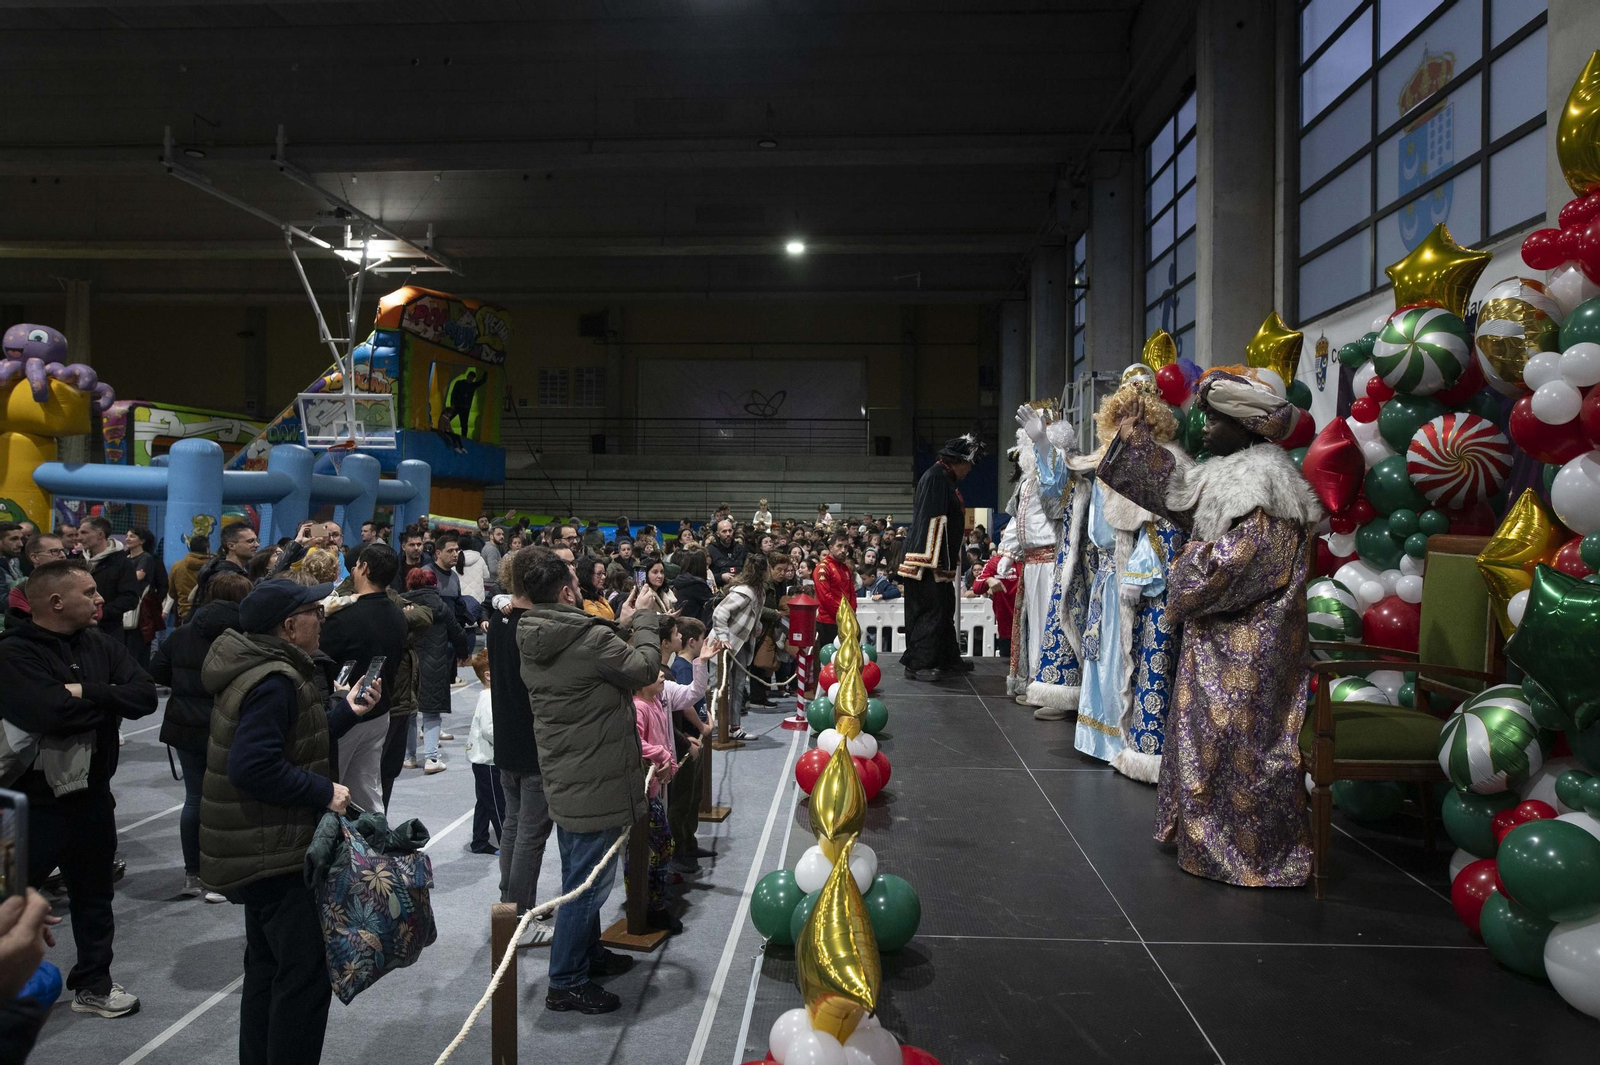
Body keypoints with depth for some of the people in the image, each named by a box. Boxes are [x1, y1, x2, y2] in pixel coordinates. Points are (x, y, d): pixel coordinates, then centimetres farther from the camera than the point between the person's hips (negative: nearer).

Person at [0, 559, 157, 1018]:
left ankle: (93, 983, 35)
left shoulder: (100, 642, 2)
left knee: (94, 894, 19)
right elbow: (52, 712, -30)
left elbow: (145, 696, -8)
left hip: (91, 794, 6)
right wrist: (108, 698, -14)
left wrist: (86, 692, -21)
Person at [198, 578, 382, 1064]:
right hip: (276, 854, -11)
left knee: (268, 967, 22)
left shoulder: (260, 669, 10)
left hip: (263, 849, 11)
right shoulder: (274, 681, -23)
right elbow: (253, 766, -31)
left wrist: (345, 710, 9)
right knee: (305, 974, -4)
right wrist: (323, 792, -24)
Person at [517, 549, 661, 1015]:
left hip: (563, 779, 9)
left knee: (580, 875, 24)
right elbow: (644, 666, -14)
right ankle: (567, 982, 13)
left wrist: (623, 621, 6)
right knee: (588, 881, 3)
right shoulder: (590, 638, -25)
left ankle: (587, 953, 40)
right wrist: (644, 619, -1)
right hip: (596, 783, -9)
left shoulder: (531, 641, 3)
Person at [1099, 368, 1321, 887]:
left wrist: (1187, 565, -6)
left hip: (1246, 652, -10)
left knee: (1237, 745, -3)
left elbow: (1231, 564, -25)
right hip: (1217, 641, 10)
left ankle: (1250, 854, 9)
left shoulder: (1264, 488, -18)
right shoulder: (1226, 478, 12)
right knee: (1208, 738, 16)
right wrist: (1134, 433, 28)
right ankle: (1212, 839, 28)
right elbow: (1173, 491, 26)